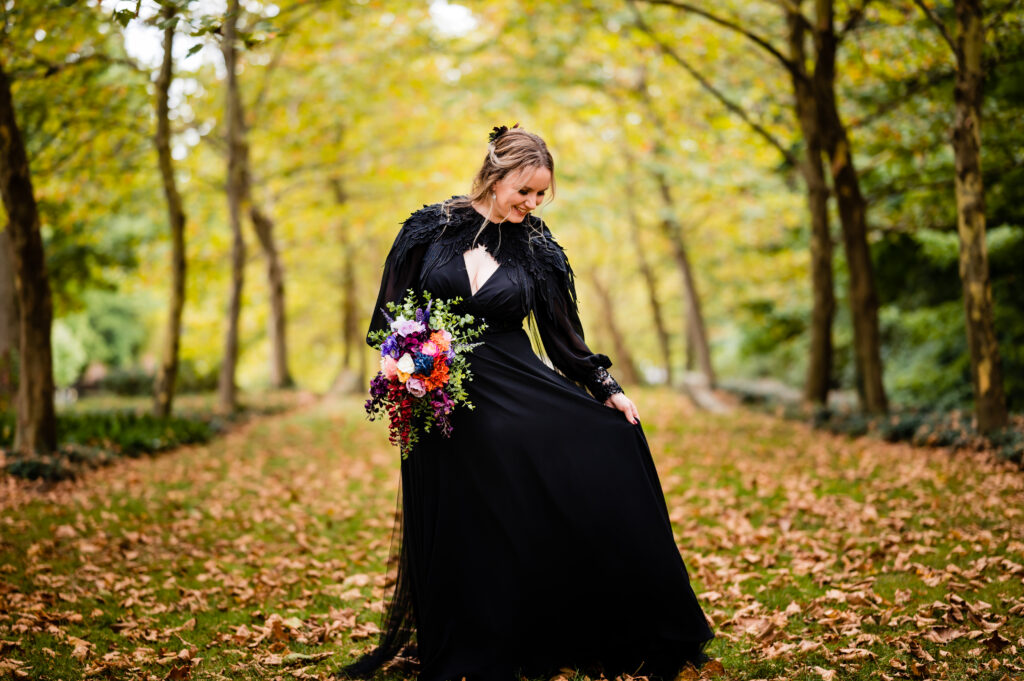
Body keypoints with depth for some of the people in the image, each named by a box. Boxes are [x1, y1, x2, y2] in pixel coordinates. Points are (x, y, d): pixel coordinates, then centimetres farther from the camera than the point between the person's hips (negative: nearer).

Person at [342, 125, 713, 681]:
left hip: (516, 392, 1)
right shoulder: (431, 228, 0)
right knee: (459, 535, 2)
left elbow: (562, 332, 7)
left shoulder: (536, 247, 3)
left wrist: (607, 389, 1)